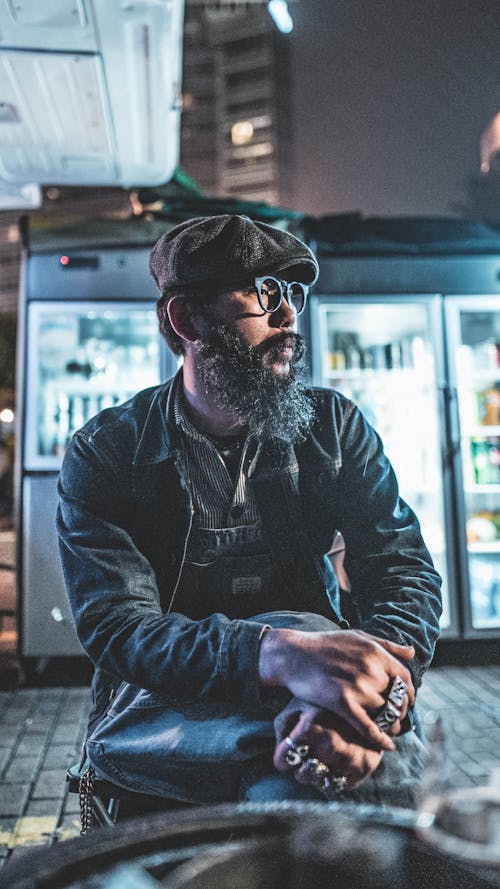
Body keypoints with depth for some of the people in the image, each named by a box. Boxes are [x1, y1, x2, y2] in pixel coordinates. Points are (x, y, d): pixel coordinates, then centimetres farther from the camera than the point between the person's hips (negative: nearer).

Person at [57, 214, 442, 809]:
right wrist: (280, 654, -34)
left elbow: (404, 566, -5)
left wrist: (374, 692, -28)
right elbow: (114, 625, -15)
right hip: (158, 710, -3)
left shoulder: (334, 426, 3)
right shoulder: (104, 454, -4)